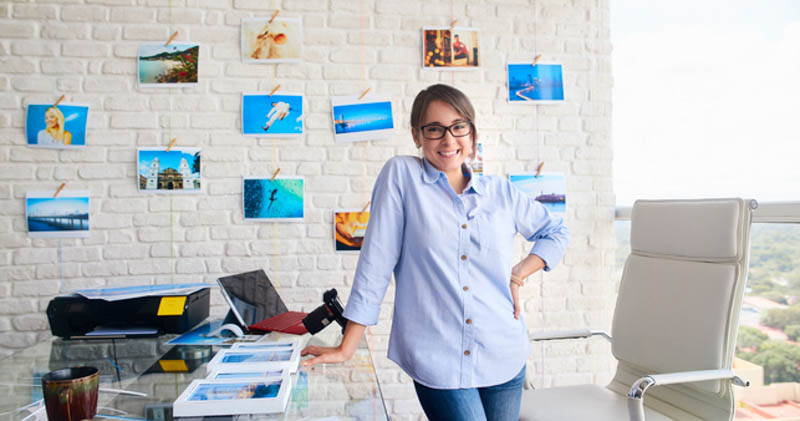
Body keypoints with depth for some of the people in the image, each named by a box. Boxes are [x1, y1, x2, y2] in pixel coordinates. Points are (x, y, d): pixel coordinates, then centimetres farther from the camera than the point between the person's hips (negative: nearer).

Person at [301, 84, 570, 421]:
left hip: (503, 359, 4)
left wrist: (519, 274, 4)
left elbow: (555, 232, 21)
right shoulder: (401, 175, -5)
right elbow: (376, 260, -7)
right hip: (437, 363, -4)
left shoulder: (501, 192, 6)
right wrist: (346, 349, -7)